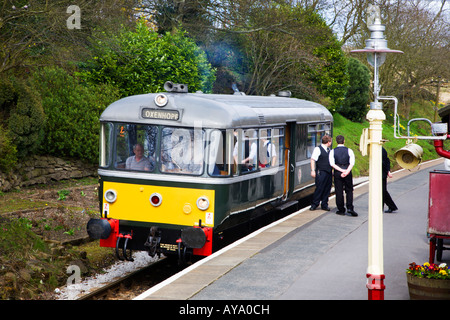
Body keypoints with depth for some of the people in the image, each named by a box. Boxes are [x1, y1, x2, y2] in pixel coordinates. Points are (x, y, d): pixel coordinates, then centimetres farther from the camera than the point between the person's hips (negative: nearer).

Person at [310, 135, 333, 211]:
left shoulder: (329, 149, 16)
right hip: (321, 172, -7)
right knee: (319, 189, -7)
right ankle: (314, 204, 4)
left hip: (329, 172, 7)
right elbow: (313, 160, -11)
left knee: (327, 189, 8)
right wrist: (313, 170, -18)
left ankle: (324, 205, 16)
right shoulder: (318, 149, -7)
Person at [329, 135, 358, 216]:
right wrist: (346, 171, -18)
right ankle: (350, 208, -3)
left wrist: (341, 170, -12)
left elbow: (332, 164, -8)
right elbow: (352, 163, -11)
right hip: (348, 173, 0)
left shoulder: (332, 151, 1)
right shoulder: (349, 151, 0)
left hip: (337, 173, 0)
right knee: (349, 191, 10)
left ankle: (341, 210, 9)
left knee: (339, 191, 6)